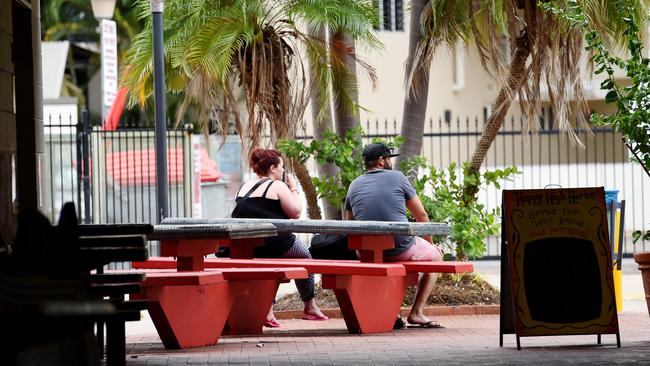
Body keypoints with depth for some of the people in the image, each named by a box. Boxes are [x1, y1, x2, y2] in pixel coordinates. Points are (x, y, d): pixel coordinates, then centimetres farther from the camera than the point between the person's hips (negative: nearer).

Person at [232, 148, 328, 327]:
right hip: (276, 243, -6)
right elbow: (295, 212, -7)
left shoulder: (244, 186, 12)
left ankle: (267, 311, 17)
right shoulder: (277, 186, -8)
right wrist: (293, 189, 7)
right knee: (304, 257, 20)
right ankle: (310, 308, 26)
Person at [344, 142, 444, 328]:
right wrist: (429, 243, 23)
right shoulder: (397, 177, 1)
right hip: (401, 248, -4)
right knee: (435, 256, 24)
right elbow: (422, 216, 6)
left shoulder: (354, 186, 11)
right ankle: (416, 312, 11)